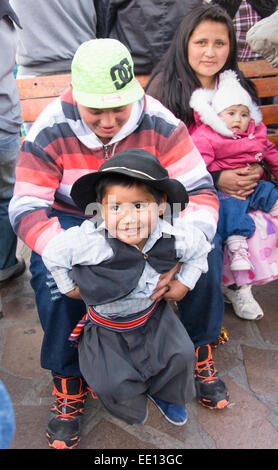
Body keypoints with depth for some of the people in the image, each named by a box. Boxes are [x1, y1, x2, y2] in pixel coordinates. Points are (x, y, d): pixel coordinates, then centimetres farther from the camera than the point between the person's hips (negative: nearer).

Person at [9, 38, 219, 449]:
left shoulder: (159, 124, -18)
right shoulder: (49, 131, -18)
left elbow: (199, 191, -18)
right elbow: (26, 208, -19)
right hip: (72, 218, 0)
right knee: (52, 277, -29)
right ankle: (68, 384, -4)